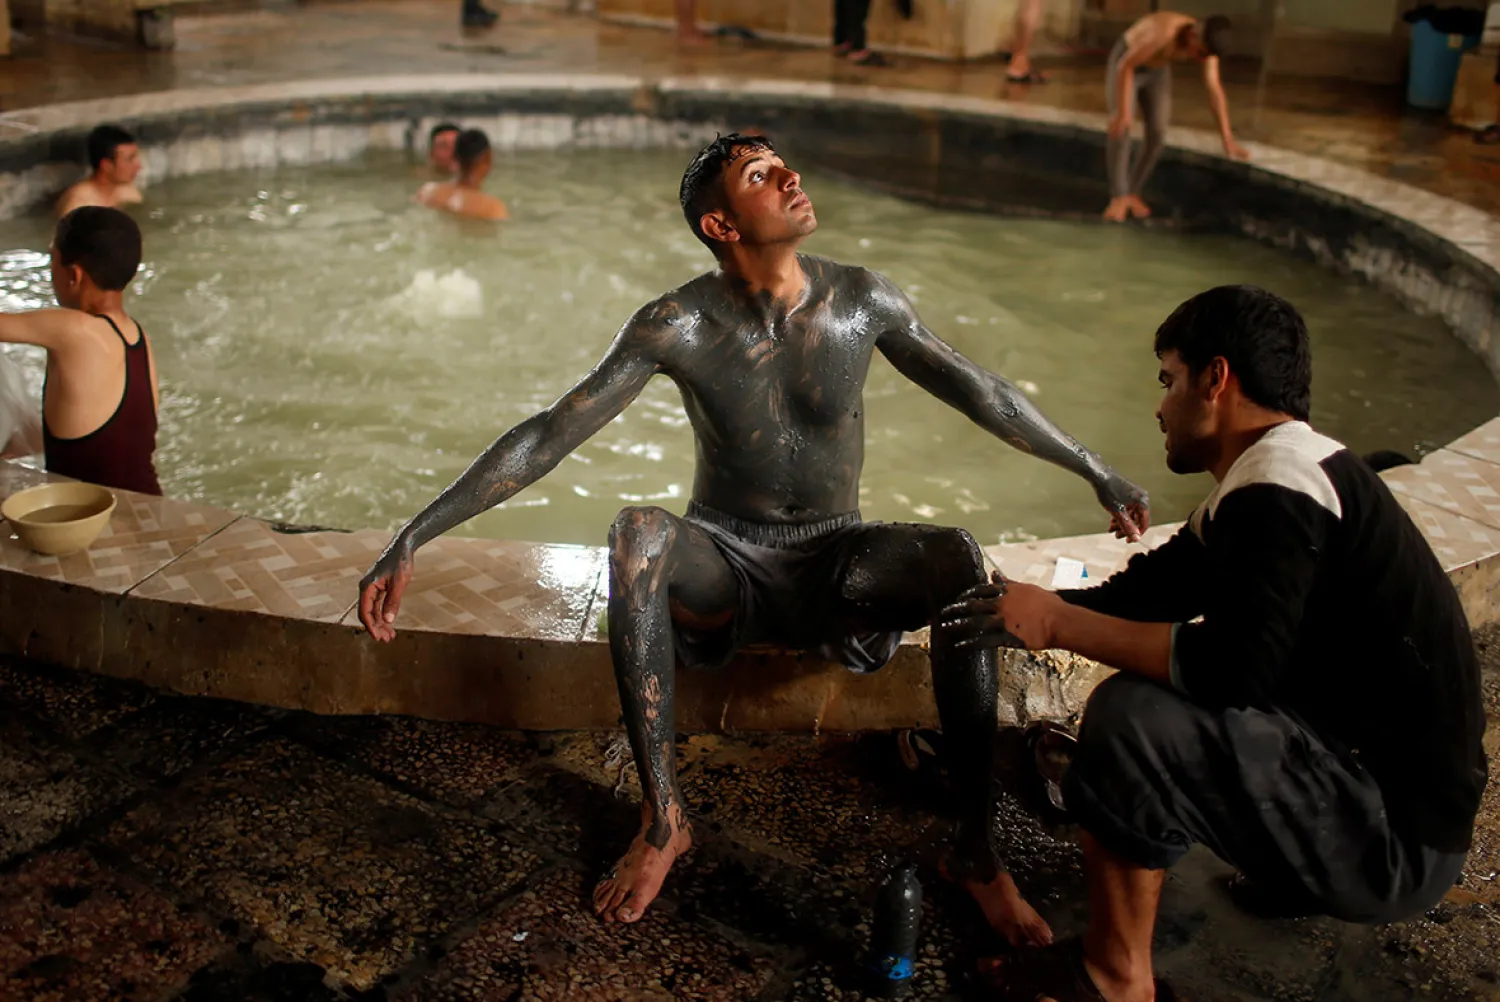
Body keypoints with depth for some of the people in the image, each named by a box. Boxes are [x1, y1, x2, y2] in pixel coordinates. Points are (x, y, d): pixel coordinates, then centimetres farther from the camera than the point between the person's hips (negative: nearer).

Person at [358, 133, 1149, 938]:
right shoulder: (679, 326, -13)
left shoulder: (862, 301, -6)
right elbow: (546, 436, -15)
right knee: (637, 533, -35)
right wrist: (412, 539, -22)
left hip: (836, 565, 2)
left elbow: (976, 391, 7)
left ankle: (977, 848, -20)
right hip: (723, 570, -1)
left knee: (960, 561, -29)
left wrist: (1098, 473, 13)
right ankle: (663, 820, -26)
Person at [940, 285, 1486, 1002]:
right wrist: (1028, 608, 9)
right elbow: (1154, 586, 14)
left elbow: (1234, 666, -31)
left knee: (1133, 716, -24)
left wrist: (1059, 623, -21)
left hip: (1395, 837, -10)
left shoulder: (1279, 489, -22)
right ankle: (1286, 875, 21)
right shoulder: (1288, 471, 10)